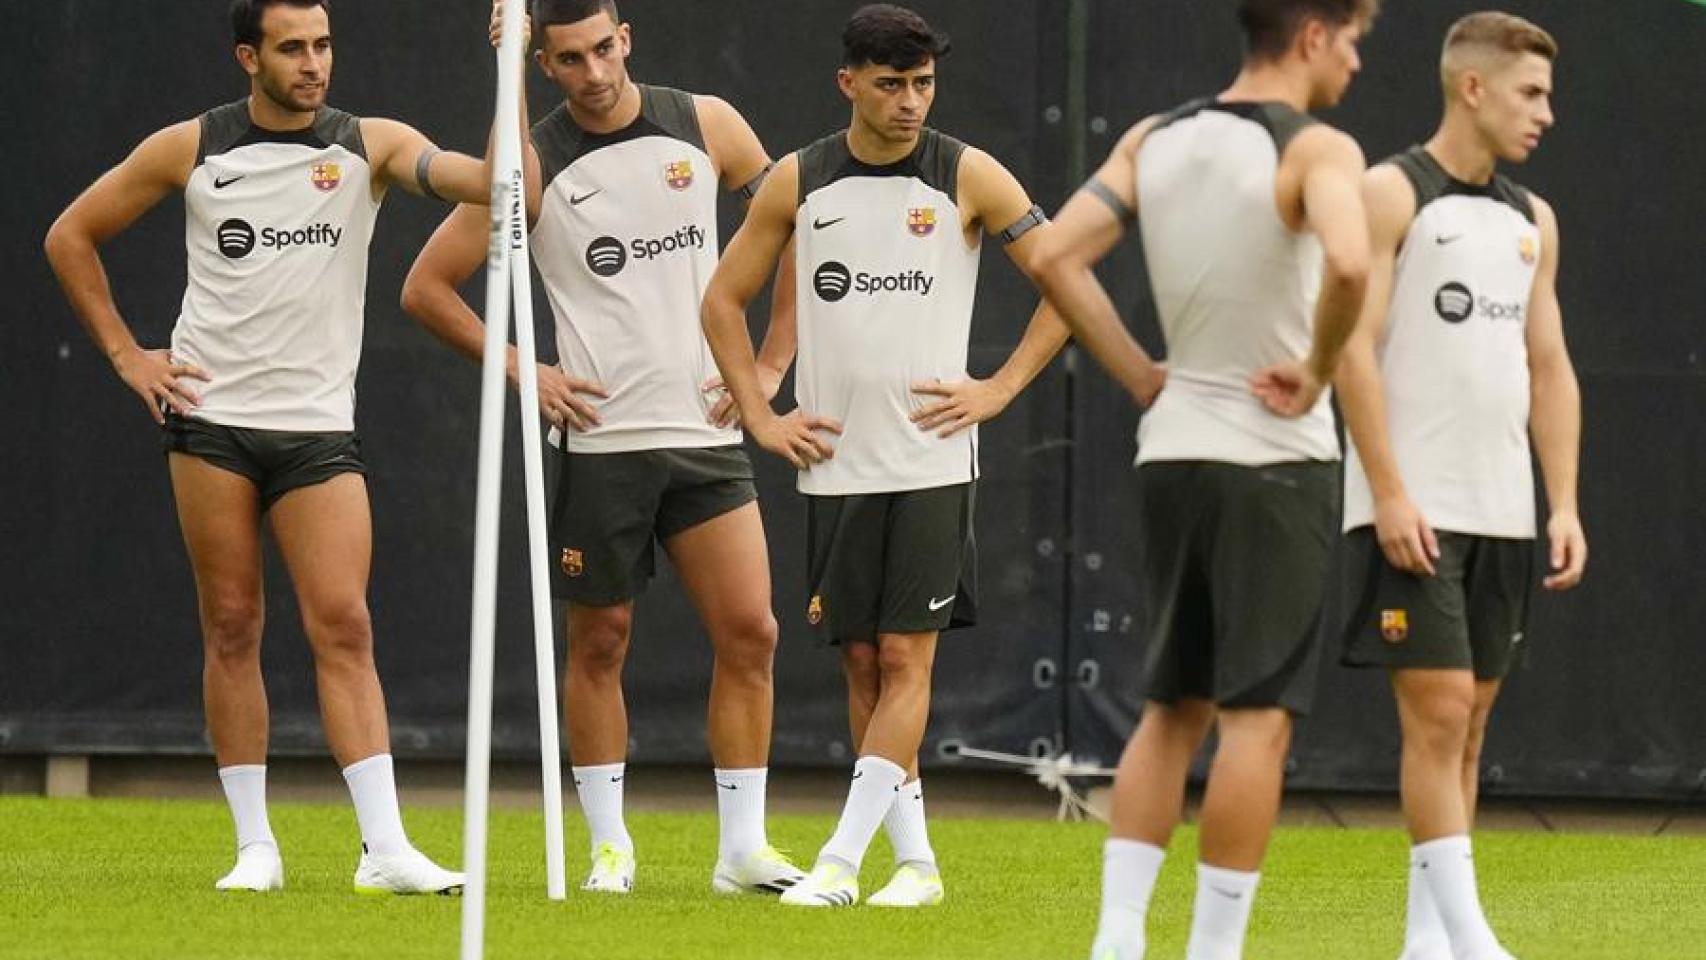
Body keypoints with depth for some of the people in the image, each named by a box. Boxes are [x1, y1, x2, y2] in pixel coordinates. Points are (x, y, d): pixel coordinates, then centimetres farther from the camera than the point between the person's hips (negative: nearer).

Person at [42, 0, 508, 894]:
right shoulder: (189, 150, 1)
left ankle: (384, 848, -13)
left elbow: (485, 182, -17)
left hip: (319, 428, 0)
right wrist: (127, 356, 6)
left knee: (344, 626, -9)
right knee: (231, 628, 2)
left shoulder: (369, 146, 0)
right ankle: (255, 845, 8)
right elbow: (72, 235, 12)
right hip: (210, 421, 0)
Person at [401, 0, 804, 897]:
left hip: (708, 433, 2)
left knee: (749, 632, -5)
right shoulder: (532, 166, -5)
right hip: (599, 439, -2)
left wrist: (772, 364, 6)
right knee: (599, 643, 4)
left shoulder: (704, 125, 2)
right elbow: (427, 287, -1)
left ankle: (743, 847, 1)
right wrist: (520, 371, -7)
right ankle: (609, 842, 15)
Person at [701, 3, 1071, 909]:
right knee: (860, 661, 3)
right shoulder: (798, 182, 4)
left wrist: (999, 389, -4)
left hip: (932, 457, -3)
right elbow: (723, 300, 13)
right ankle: (915, 860, 10)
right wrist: (762, 418, 5)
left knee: (906, 658, -9)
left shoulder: (969, 177, -2)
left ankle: (841, 860, -12)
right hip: (835, 461, 3)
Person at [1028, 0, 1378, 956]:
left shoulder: (1154, 140, 6)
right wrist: (1318, 371, -16)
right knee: (1259, 716, -3)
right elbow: (1348, 264, -32)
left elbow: (1056, 258, 2)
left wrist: (1141, 374, 6)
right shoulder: (1317, 150, -13)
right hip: (1274, 458, -6)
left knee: (1173, 707, 15)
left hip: (1174, 448, 6)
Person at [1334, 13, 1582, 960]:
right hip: (1415, 513, -7)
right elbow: (1353, 347, -11)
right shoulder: (1392, 194, -5)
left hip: (1502, 516, 7)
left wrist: (1564, 504, 7)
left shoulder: (1531, 220, 15)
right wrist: (1389, 493, -18)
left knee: (1469, 720, 6)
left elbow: (1549, 368, 17)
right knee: (1437, 711, -12)